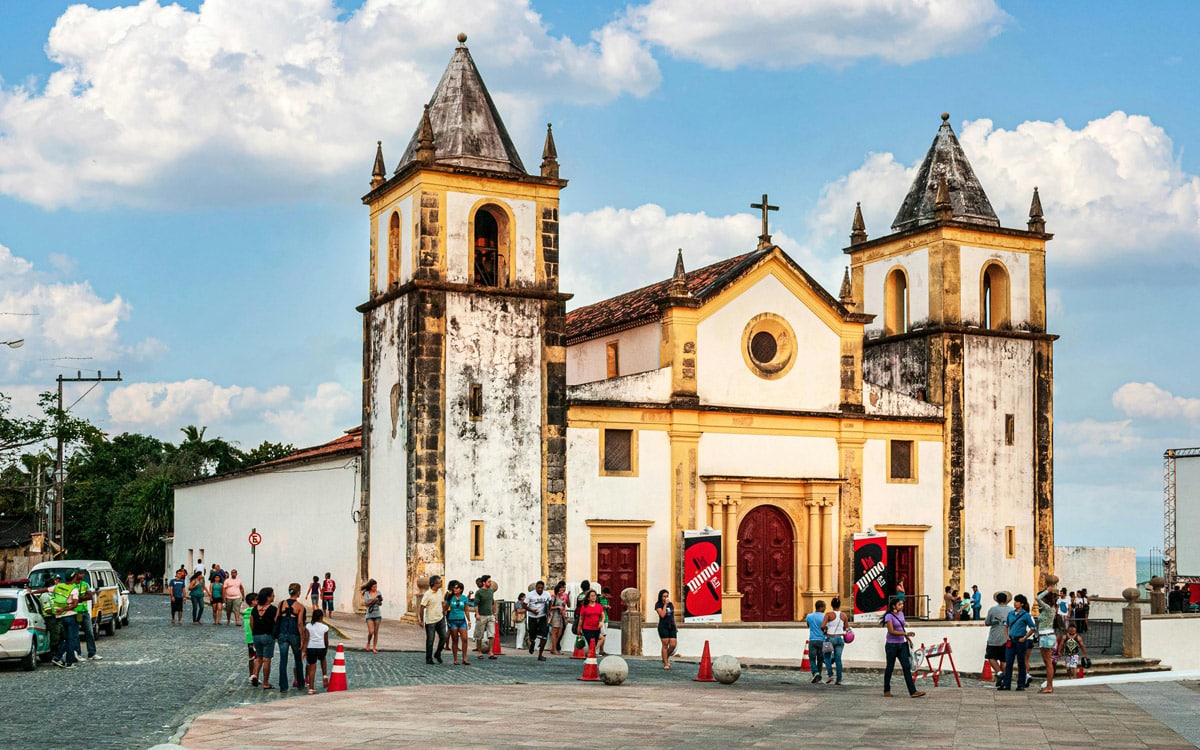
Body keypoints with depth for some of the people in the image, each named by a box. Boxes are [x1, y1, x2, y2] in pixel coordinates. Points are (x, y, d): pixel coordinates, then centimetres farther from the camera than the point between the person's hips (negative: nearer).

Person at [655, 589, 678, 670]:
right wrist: (665, 605, -13)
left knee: (673, 645, -4)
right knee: (665, 645, -6)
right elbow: (662, 615, -16)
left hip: (672, 626, 5)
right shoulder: (658, 605, -3)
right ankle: (666, 664, 0)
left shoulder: (671, 604, 14)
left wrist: (676, 626, 19)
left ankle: (666, 658, 22)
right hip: (663, 626, -5)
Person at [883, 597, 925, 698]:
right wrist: (906, 634, -25)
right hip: (892, 645, -7)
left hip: (902, 644, 7)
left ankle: (913, 691, -7)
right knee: (890, 668, 4)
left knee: (907, 667, -2)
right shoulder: (889, 616, -13)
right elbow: (891, 631, -20)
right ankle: (886, 691, 16)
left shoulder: (901, 614, 10)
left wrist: (908, 639, 15)